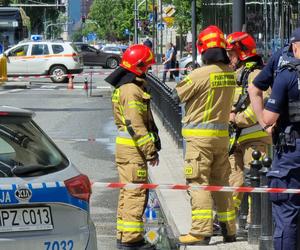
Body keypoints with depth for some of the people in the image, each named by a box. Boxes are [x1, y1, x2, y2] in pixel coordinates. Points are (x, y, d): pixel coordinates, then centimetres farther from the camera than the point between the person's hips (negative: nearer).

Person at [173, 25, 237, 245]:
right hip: (222, 133, 6)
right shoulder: (230, 74, 3)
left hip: (200, 134, -6)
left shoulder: (200, 74, -17)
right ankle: (229, 229, 20)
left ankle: (201, 231, -10)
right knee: (221, 182, 14)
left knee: (199, 182, -5)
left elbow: (177, 95, -5)